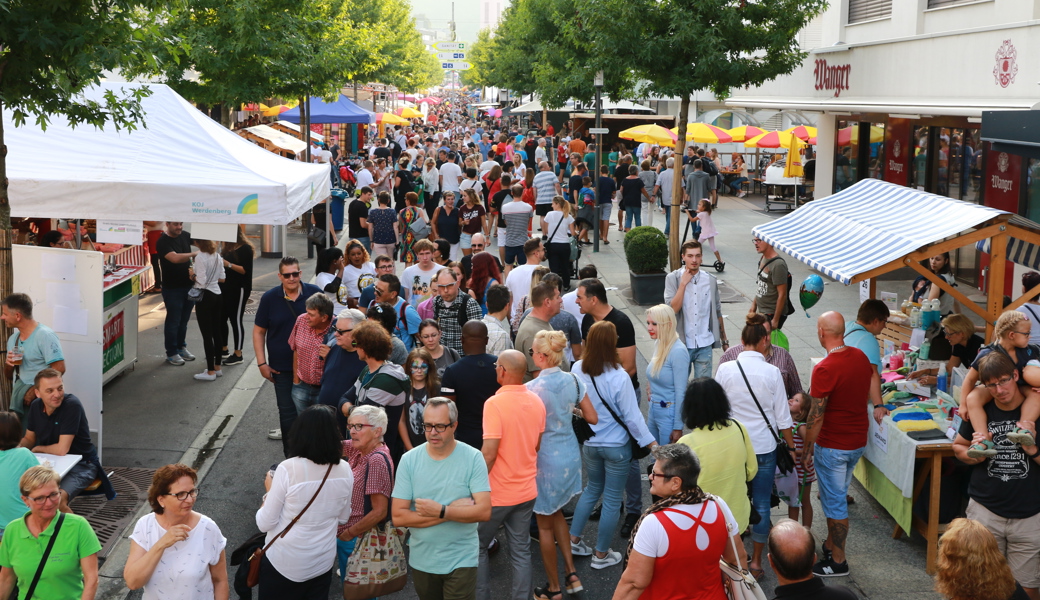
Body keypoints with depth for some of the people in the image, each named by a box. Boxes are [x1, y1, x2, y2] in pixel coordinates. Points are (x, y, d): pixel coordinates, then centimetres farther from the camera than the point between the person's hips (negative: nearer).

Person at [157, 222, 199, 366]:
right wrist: (195, 254, -29)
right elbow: (175, 258, -32)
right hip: (172, 288, -6)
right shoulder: (163, 242, -18)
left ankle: (181, 347, 31)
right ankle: (171, 353, 14)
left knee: (184, 319, 17)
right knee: (173, 320, 3)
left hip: (188, 284, 6)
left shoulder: (185, 236, 3)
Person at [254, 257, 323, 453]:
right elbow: (259, 331, 2)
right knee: (287, 410, 5)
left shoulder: (315, 293, -7)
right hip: (282, 367, 0)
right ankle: (291, 455, 17)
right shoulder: (269, 298, -5)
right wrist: (262, 363, -3)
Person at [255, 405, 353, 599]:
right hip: (323, 561, 3)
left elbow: (265, 524, -15)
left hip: (284, 563, -3)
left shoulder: (288, 469, -22)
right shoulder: (345, 470, -9)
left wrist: (269, 491, 0)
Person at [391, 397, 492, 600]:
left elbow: (484, 511, -16)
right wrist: (453, 511, -16)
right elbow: (398, 517, -11)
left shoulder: (473, 458, -10)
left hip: (461, 561, -2)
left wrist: (440, 511, -22)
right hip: (422, 560, 3)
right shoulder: (409, 460, -6)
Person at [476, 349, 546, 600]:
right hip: (527, 491, 6)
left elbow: (489, 453, -23)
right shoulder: (536, 401, -1)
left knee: (478, 547, 14)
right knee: (521, 551, 13)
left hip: (497, 493, -5)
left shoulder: (495, 403, -21)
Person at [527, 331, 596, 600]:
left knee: (544, 524, 10)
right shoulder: (573, 380, -5)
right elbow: (593, 418, 2)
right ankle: (571, 574, 24)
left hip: (545, 459, -6)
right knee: (556, 512, 26)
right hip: (570, 454, 6)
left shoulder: (531, 389, -21)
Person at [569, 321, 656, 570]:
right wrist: (651, 442, -8)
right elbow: (632, 417, -18)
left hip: (589, 444, 5)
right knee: (612, 499, 10)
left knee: (593, 488, 27)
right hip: (616, 446, -5)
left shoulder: (577, 370, -11)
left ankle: (573, 539, 30)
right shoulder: (618, 377, -25)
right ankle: (601, 554, 21)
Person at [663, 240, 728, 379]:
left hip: (705, 345, 2)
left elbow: (717, 313, 11)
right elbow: (672, 309, -17)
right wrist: (683, 283, -17)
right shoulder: (673, 278, -5)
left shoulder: (711, 280, 3)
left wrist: (724, 341, 15)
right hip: (682, 343, -2)